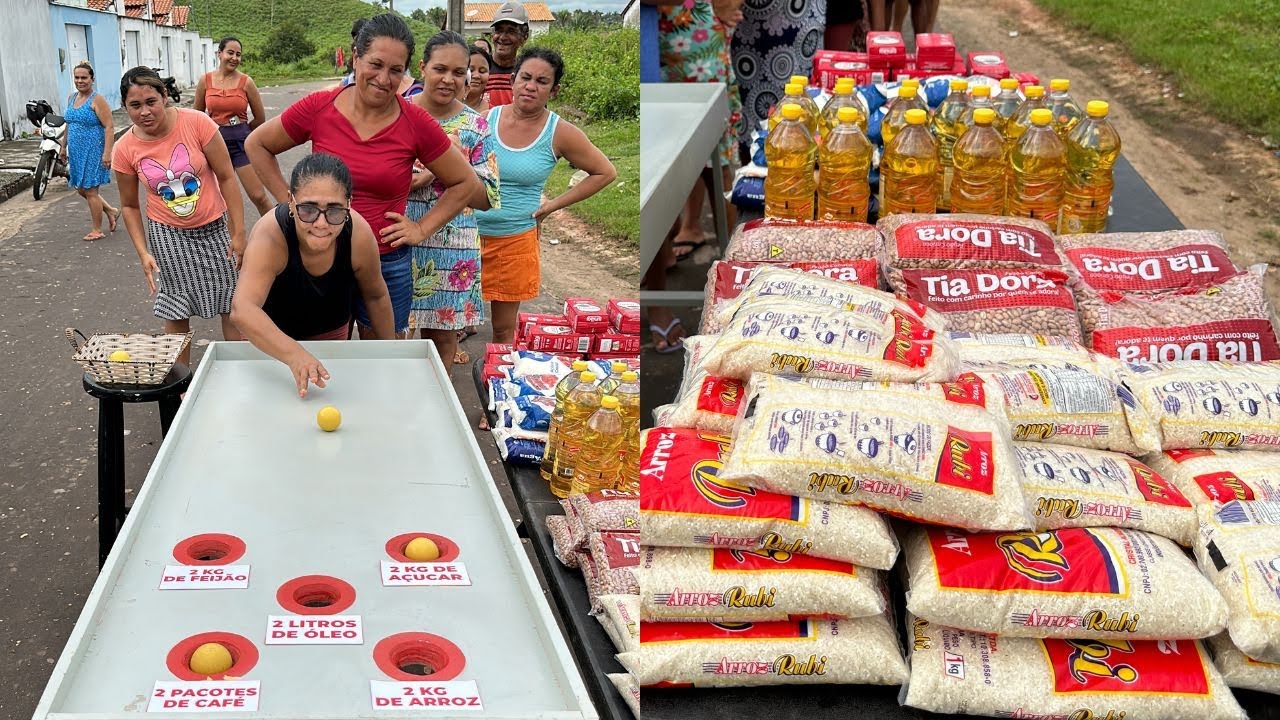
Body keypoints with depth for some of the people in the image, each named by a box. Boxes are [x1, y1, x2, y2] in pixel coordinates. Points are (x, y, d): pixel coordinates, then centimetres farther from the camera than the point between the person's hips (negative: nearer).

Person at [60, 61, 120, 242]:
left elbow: (109, 127, -17)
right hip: (76, 151, 8)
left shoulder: (97, 100, -12)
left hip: (93, 151, -8)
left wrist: (107, 152, -24)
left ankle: (97, 230, 10)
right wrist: (64, 146, 21)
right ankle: (111, 211, 33)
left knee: (90, 190, -2)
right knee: (81, 189, 14)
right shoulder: (72, 98, 11)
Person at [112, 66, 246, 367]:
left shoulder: (196, 123, -16)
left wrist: (238, 233, -12)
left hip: (215, 228, -1)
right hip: (167, 233, 1)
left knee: (232, 304, 6)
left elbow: (227, 178, -11)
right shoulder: (124, 150, -9)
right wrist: (144, 253, -6)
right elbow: (129, 206, 3)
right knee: (176, 311, 6)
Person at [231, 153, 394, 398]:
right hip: (270, 332, -2)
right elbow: (242, 309, -54)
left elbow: (376, 296, -11)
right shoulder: (269, 237, -40)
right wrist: (294, 355, -69)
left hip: (332, 330, 2)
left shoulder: (359, 234, -30)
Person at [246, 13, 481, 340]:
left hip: (387, 265, -1)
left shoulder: (415, 123, -8)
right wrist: (288, 200, 3)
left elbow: (466, 183, 3)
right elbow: (256, 144, 10)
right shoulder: (318, 108, -6)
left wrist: (422, 229, -2)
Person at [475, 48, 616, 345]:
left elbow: (605, 172, 5)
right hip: (470, 231, 1)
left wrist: (553, 205, 0)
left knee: (504, 329, 10)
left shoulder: (560, 133, -5)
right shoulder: (486, 119, -2)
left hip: (516, 240, -1)